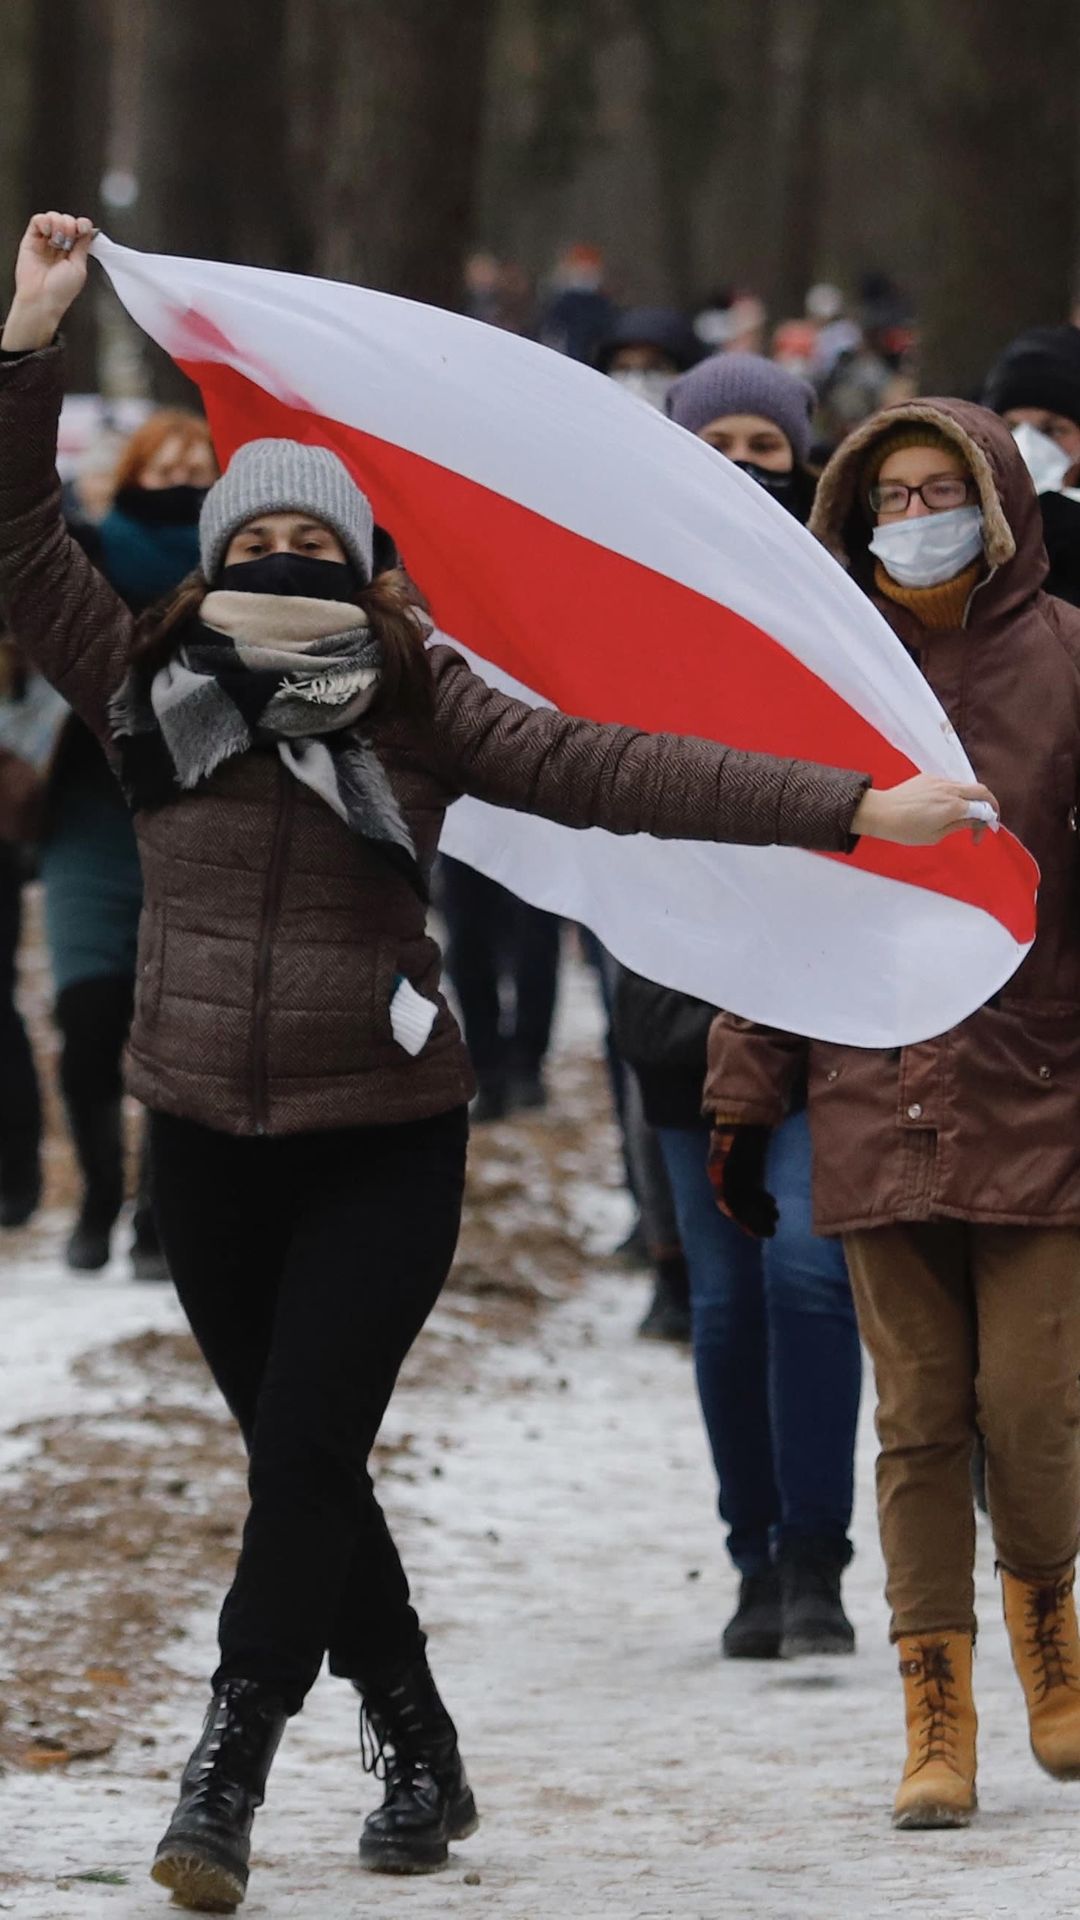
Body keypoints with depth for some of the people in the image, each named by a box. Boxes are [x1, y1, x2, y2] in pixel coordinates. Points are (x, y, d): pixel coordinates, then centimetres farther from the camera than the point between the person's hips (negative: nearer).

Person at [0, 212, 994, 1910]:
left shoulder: (423, 708, -5)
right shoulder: (151, 688, 0)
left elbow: (617, 775, -8)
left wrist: (845, 808, -14)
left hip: (384, 1145, -3)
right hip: (210, 1141, 3)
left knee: (303, 1455, -12)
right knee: (304, 1468, 11)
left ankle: (226, 1779, -13)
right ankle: (418, 1758, 25)